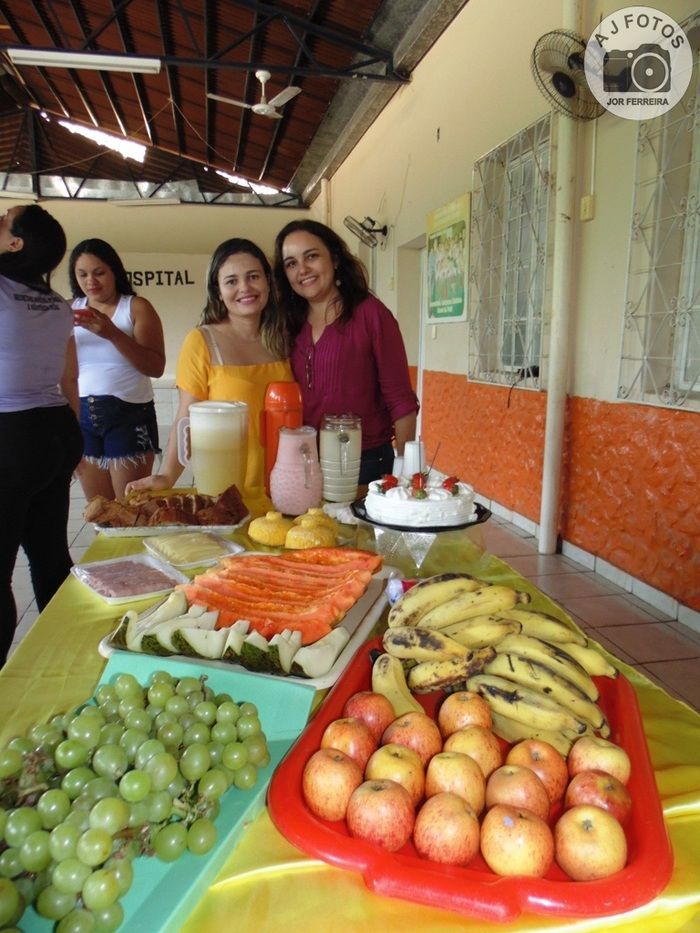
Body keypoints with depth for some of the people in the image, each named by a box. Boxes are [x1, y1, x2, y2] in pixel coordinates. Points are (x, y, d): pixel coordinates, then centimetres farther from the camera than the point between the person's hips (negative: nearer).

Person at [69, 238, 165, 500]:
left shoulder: (136, 307, -1)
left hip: (129, 414, -3)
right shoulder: (69, 309, 10)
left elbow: (156, 367, -13)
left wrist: (113, 334, -24)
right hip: (81, 415, 4)